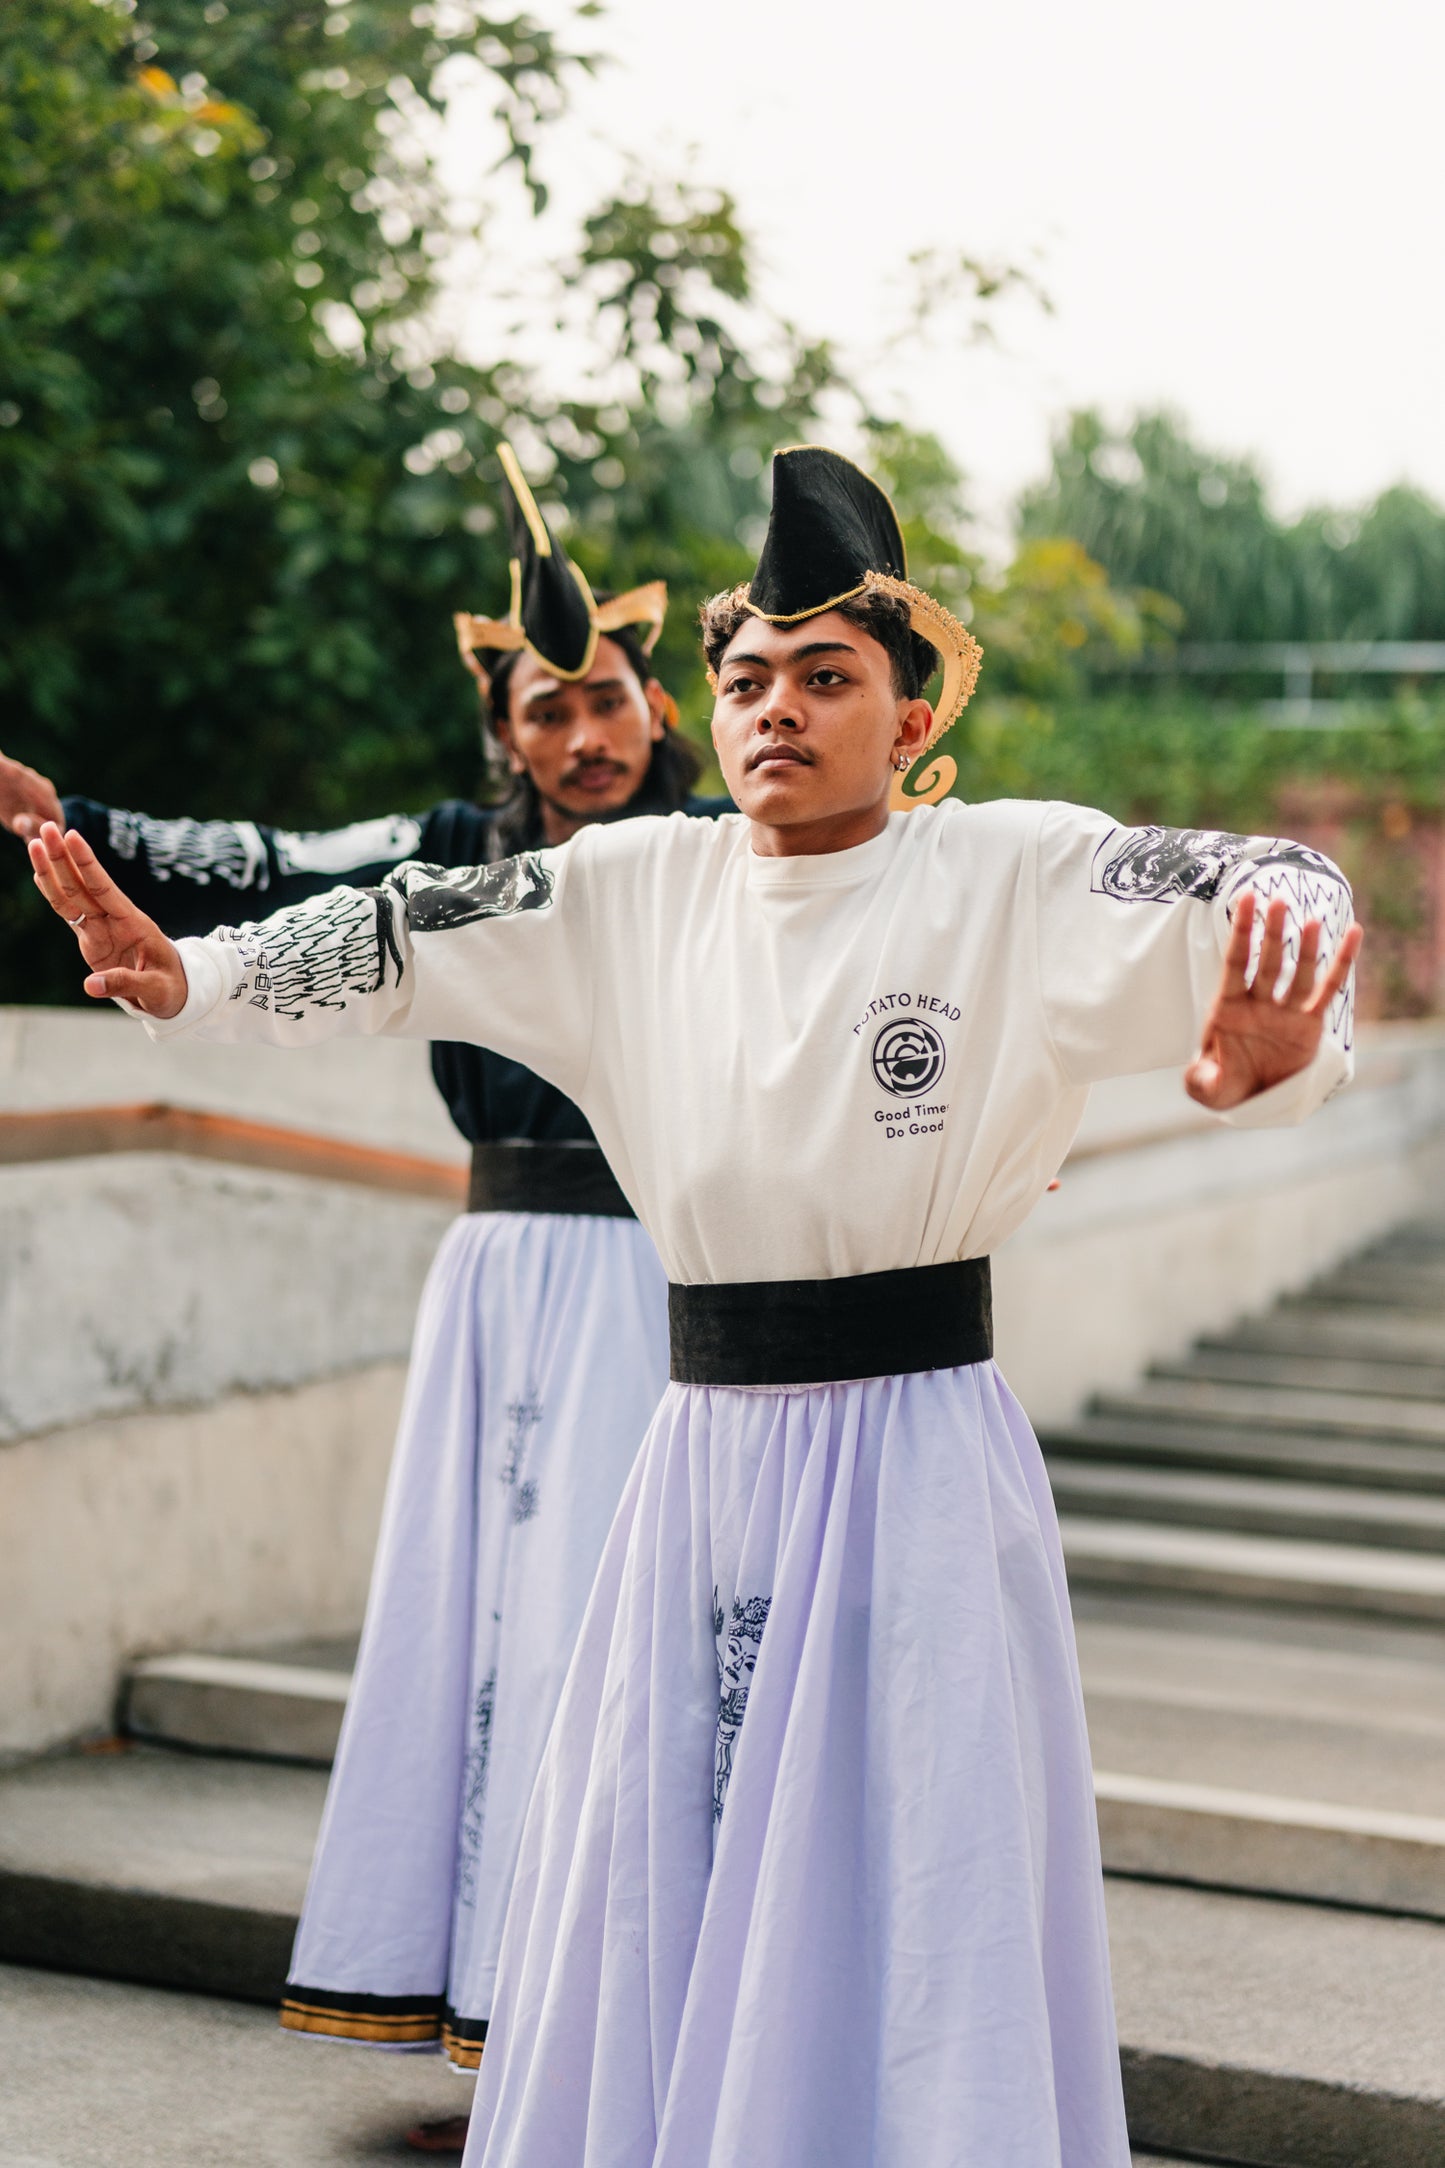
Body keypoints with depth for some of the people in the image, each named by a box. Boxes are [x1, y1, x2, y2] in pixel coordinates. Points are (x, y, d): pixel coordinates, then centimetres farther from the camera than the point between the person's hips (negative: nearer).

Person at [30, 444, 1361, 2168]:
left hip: (915, 1463, -4)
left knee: (905, 1933, 0)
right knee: (663, 1929, 11)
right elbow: (398, 938, 2)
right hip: (704, 1463, 4)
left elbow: (1270, 891, -20)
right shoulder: (638, 889, 4)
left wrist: (1271, 1053, -43)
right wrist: (182, 978, -15)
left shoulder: (1011, 877, -8)